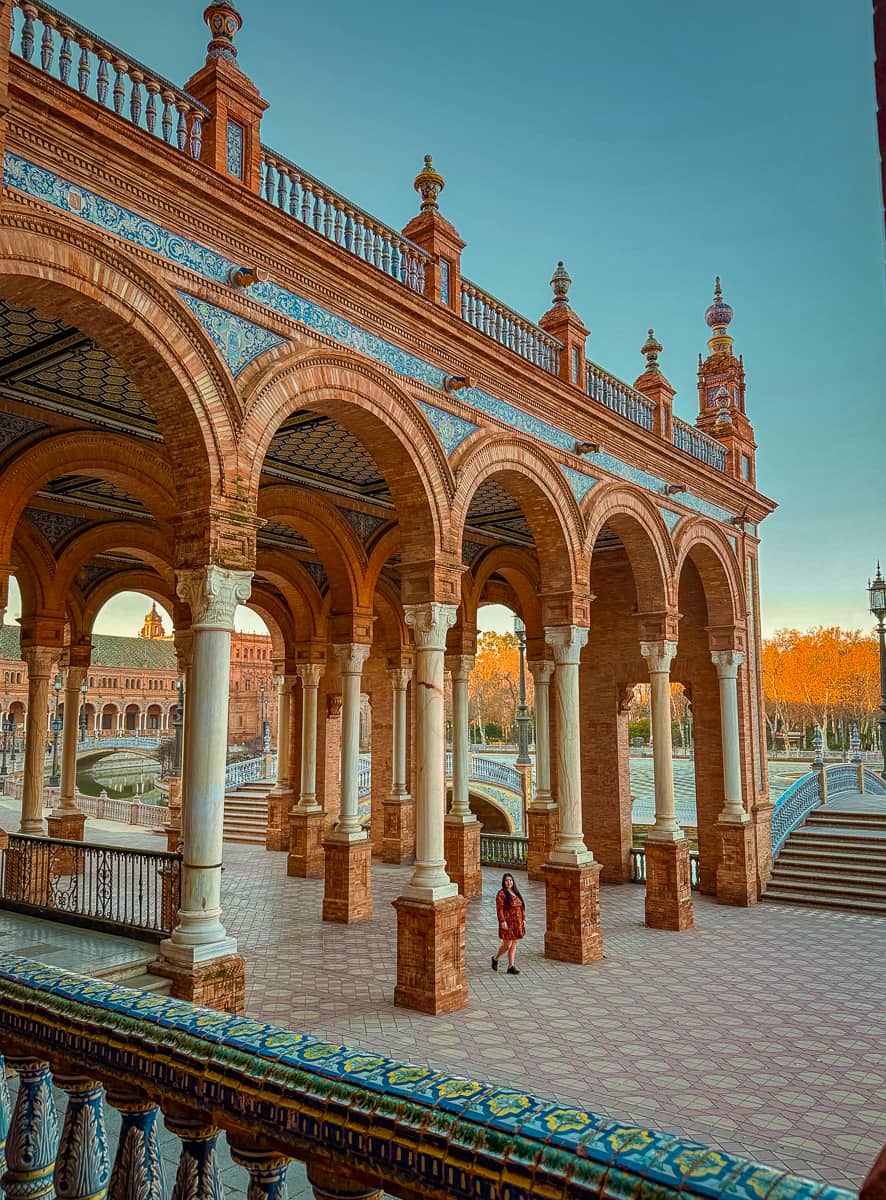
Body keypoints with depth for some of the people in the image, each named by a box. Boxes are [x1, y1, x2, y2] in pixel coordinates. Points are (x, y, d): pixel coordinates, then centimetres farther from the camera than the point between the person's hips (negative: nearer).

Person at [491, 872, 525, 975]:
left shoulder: (516, 893, 11)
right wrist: (502, 922, -20)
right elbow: (499, 909, -15)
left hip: (517, 923, 7)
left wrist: (523, 919, 11)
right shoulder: (501, 894, -11)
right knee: (507, 945, -3)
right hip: (508, 923, -7)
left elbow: (521, 907, 15)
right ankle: (495, 958, 21)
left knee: (514, 944, 8)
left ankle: (511, 966, 14)